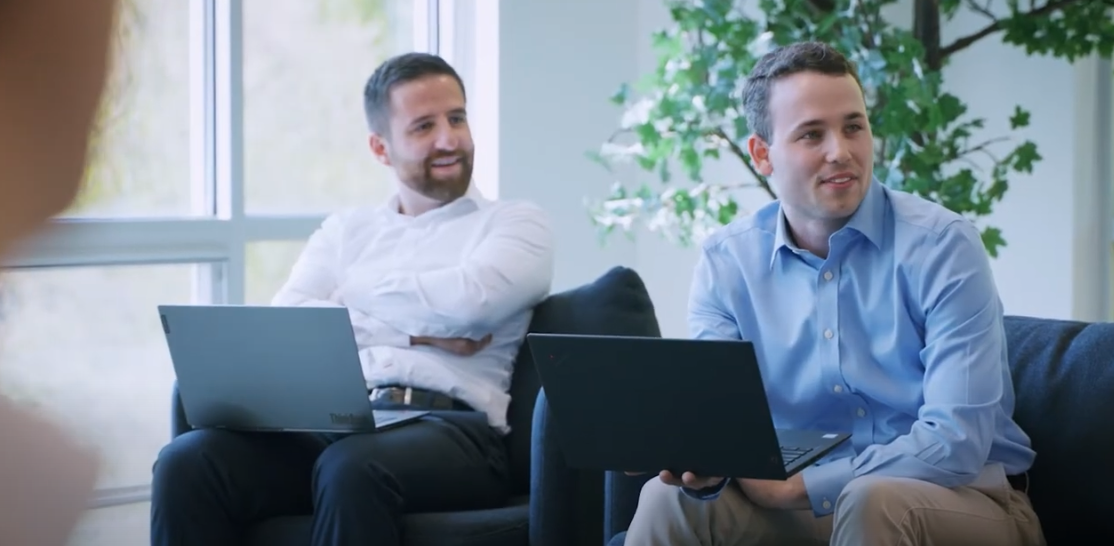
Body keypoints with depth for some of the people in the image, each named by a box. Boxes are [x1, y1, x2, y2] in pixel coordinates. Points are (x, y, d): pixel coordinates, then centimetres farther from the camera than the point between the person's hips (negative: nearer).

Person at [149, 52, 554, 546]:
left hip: (450, 427, -4)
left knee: (352, 467, -40)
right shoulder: (345, 229, 25)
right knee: (188, 462, -26)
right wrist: (415, 332, -3)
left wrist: (359, 291, 8)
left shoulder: (515, 223, 15)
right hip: (329, 422, 4)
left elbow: (469, 299, -7)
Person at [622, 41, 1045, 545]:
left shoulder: (941, 245, -14)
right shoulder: (725, 261, -1)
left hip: (964, 496, -2)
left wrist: (797, 484, -24)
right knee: (670, 498, -23)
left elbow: (956, 441, -21)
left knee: (875, 502, -35)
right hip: (809, 497, 2)